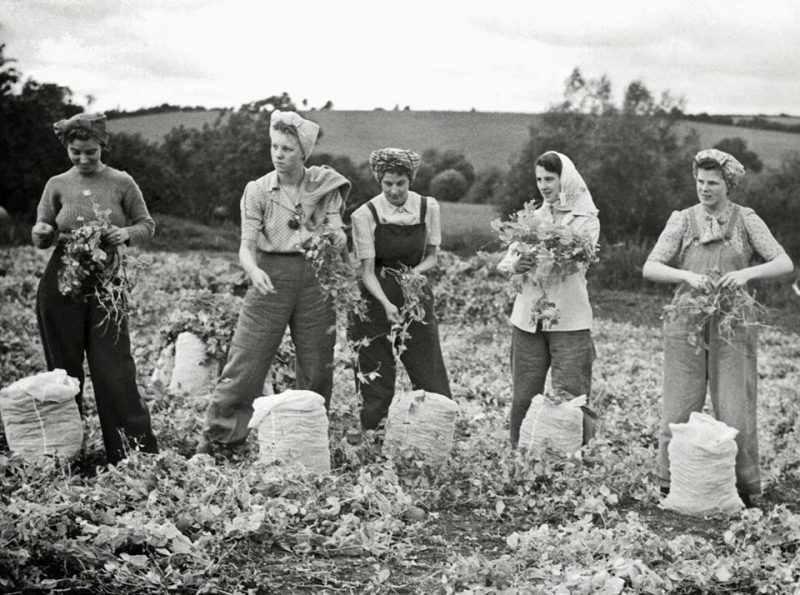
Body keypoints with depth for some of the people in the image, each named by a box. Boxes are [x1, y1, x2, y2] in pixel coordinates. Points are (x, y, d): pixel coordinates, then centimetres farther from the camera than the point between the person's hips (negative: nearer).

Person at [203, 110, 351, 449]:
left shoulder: (326, 186, 2)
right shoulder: (258, 190, -2)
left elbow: (336, 233, -1)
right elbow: (247, 245, -8)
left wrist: (337, 238, -26)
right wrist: (254, 271, -30)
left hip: (315, 279, 2)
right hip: (270, 278, -1)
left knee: (317, 368, 9)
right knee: (244, 364, -5)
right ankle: (218, 440, 5)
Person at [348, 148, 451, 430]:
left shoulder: (428, 207, -2)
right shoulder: (365, 215, -11)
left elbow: (432, 256, 8)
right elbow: (367, 271, -13)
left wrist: (416, 270, -14)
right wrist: (387, 304, -29)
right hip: (376, 299, -2)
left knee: (431, 380, 2)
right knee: (375, 384, 1)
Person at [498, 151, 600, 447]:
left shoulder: (586, 220, 5)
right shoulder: (533, 218, 16)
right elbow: (505, 262, 7)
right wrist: (516, 264, -16)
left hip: (569, 321, -3)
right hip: (527, 319, 4)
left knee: (569, 398, -7)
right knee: (523, 398, 4)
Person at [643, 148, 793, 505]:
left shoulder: (746, 221, 3)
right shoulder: (682, 221, 4)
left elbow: (784, 264, -4)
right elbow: (650, 268, -3)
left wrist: (747, 273, -21)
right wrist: (688, 276, -20)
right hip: (687, 325, 1)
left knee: (736, 413, -2)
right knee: (679, 412, 1)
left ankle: (743, 489, 14)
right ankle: (670, 489, 13)